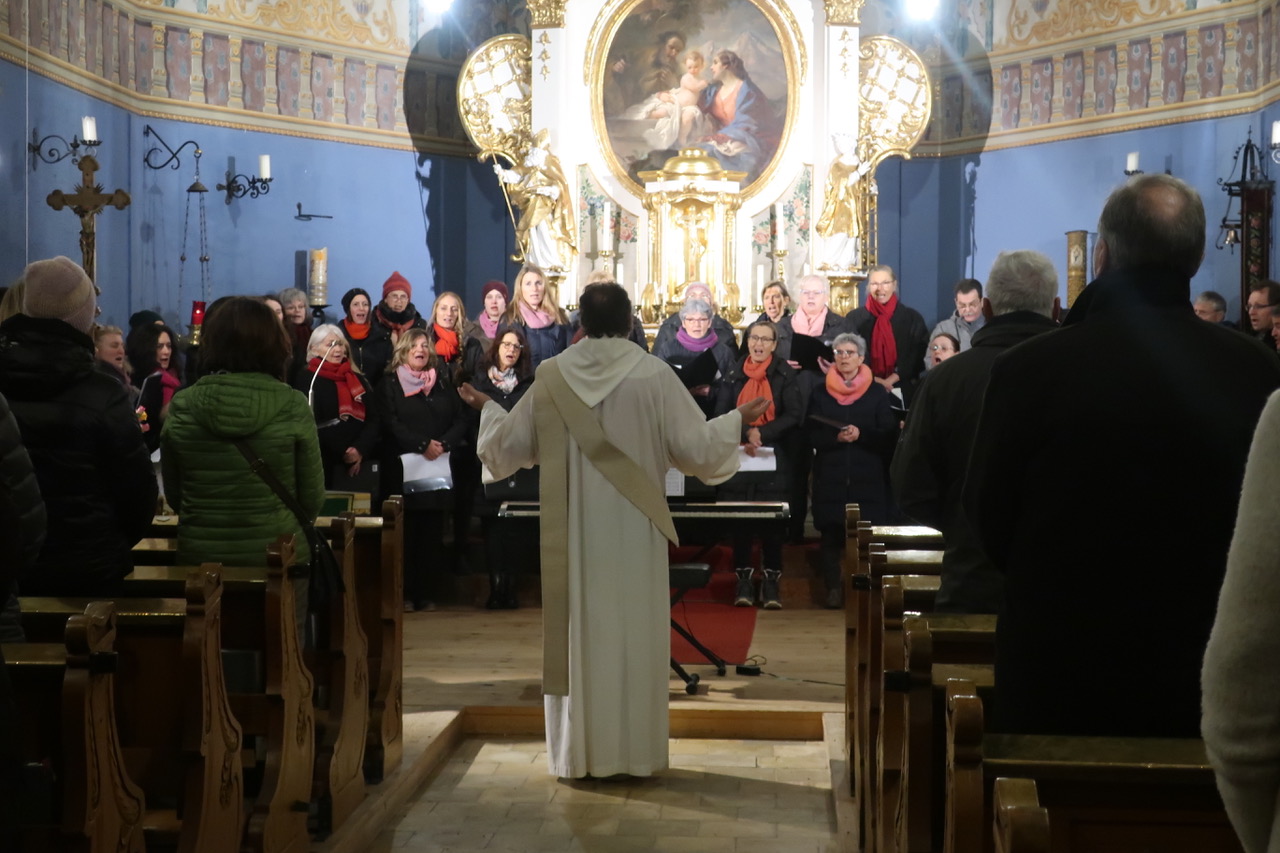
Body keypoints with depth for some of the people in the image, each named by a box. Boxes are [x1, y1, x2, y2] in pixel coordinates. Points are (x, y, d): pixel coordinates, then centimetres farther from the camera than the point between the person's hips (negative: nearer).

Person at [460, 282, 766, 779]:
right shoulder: (653, 375, -8)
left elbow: (512, 445, 6)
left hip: (573, 532, 1)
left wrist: (488, 410, 26)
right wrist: (737, 419, 11)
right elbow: (695, 447, -7)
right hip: (634, 529, -1)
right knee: (635, 635, 6)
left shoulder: (552, 376, -2)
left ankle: (577, 752, 13)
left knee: (577, 633, 8)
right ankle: (636, 752, 10)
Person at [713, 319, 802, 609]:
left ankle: (771, 580, 7)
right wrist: (747, 433, -17)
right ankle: (743, 579, 10)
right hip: (738, 457, 2)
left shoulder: (785, 375, 1)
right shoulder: (734, 375, 7)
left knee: (772, 520, -2)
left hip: (775, 458, -2)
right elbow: (721, 413, -1)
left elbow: (794, 414, -7)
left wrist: (761, 434, -17)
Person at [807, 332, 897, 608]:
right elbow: (812, 436, 3)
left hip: (868, 479, -1)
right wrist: (836, 437, -14)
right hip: (830, 478, 1)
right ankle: (833, 587, 7)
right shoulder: (820, 392, 10)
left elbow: (889, 435, 0)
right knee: (831, 534, -1)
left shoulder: (877, 392, 6)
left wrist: (861, 434, -16)